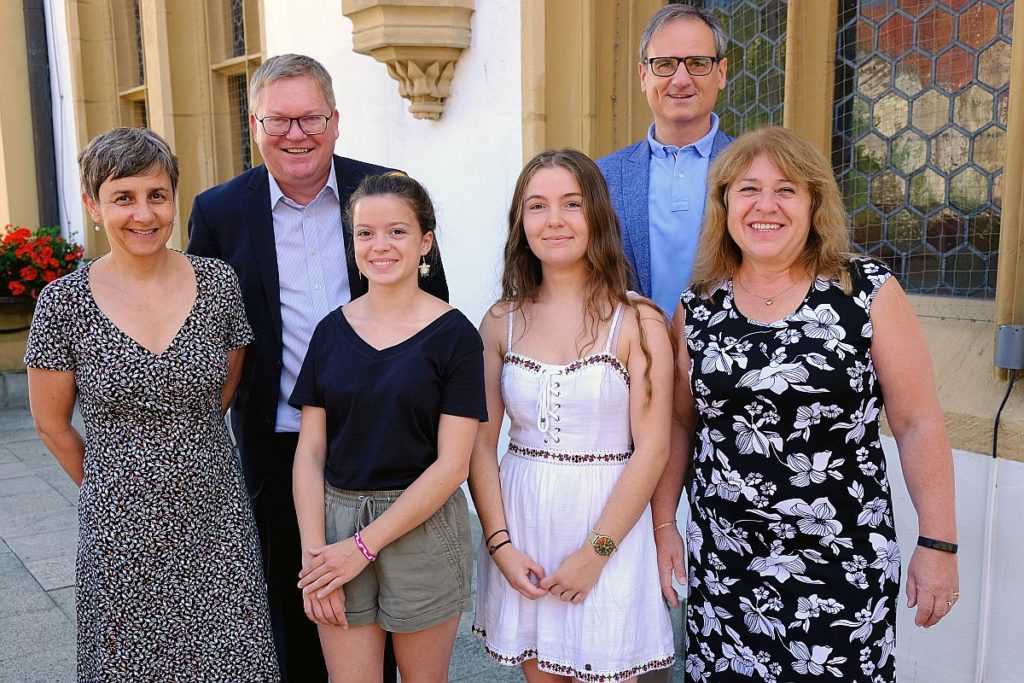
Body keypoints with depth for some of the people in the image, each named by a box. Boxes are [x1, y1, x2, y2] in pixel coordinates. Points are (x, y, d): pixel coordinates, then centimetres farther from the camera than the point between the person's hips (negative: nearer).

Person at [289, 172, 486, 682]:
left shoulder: (453, 335, -7)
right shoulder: (332, 331, 4)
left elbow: (451, 464, -11)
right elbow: (310, 451, 3)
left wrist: (364, 545, -13)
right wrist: (313, 552, -7)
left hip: (422, 528, -2)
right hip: (336, 520, 3)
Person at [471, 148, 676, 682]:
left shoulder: (638, 322, -7)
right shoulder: (501, 322, 2)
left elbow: (652, 449, -10)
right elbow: (481, 442, 2)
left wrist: (595, 550, -12)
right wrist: (499, 543, -6)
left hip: (607, 522, -3)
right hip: (519, 521, 3)